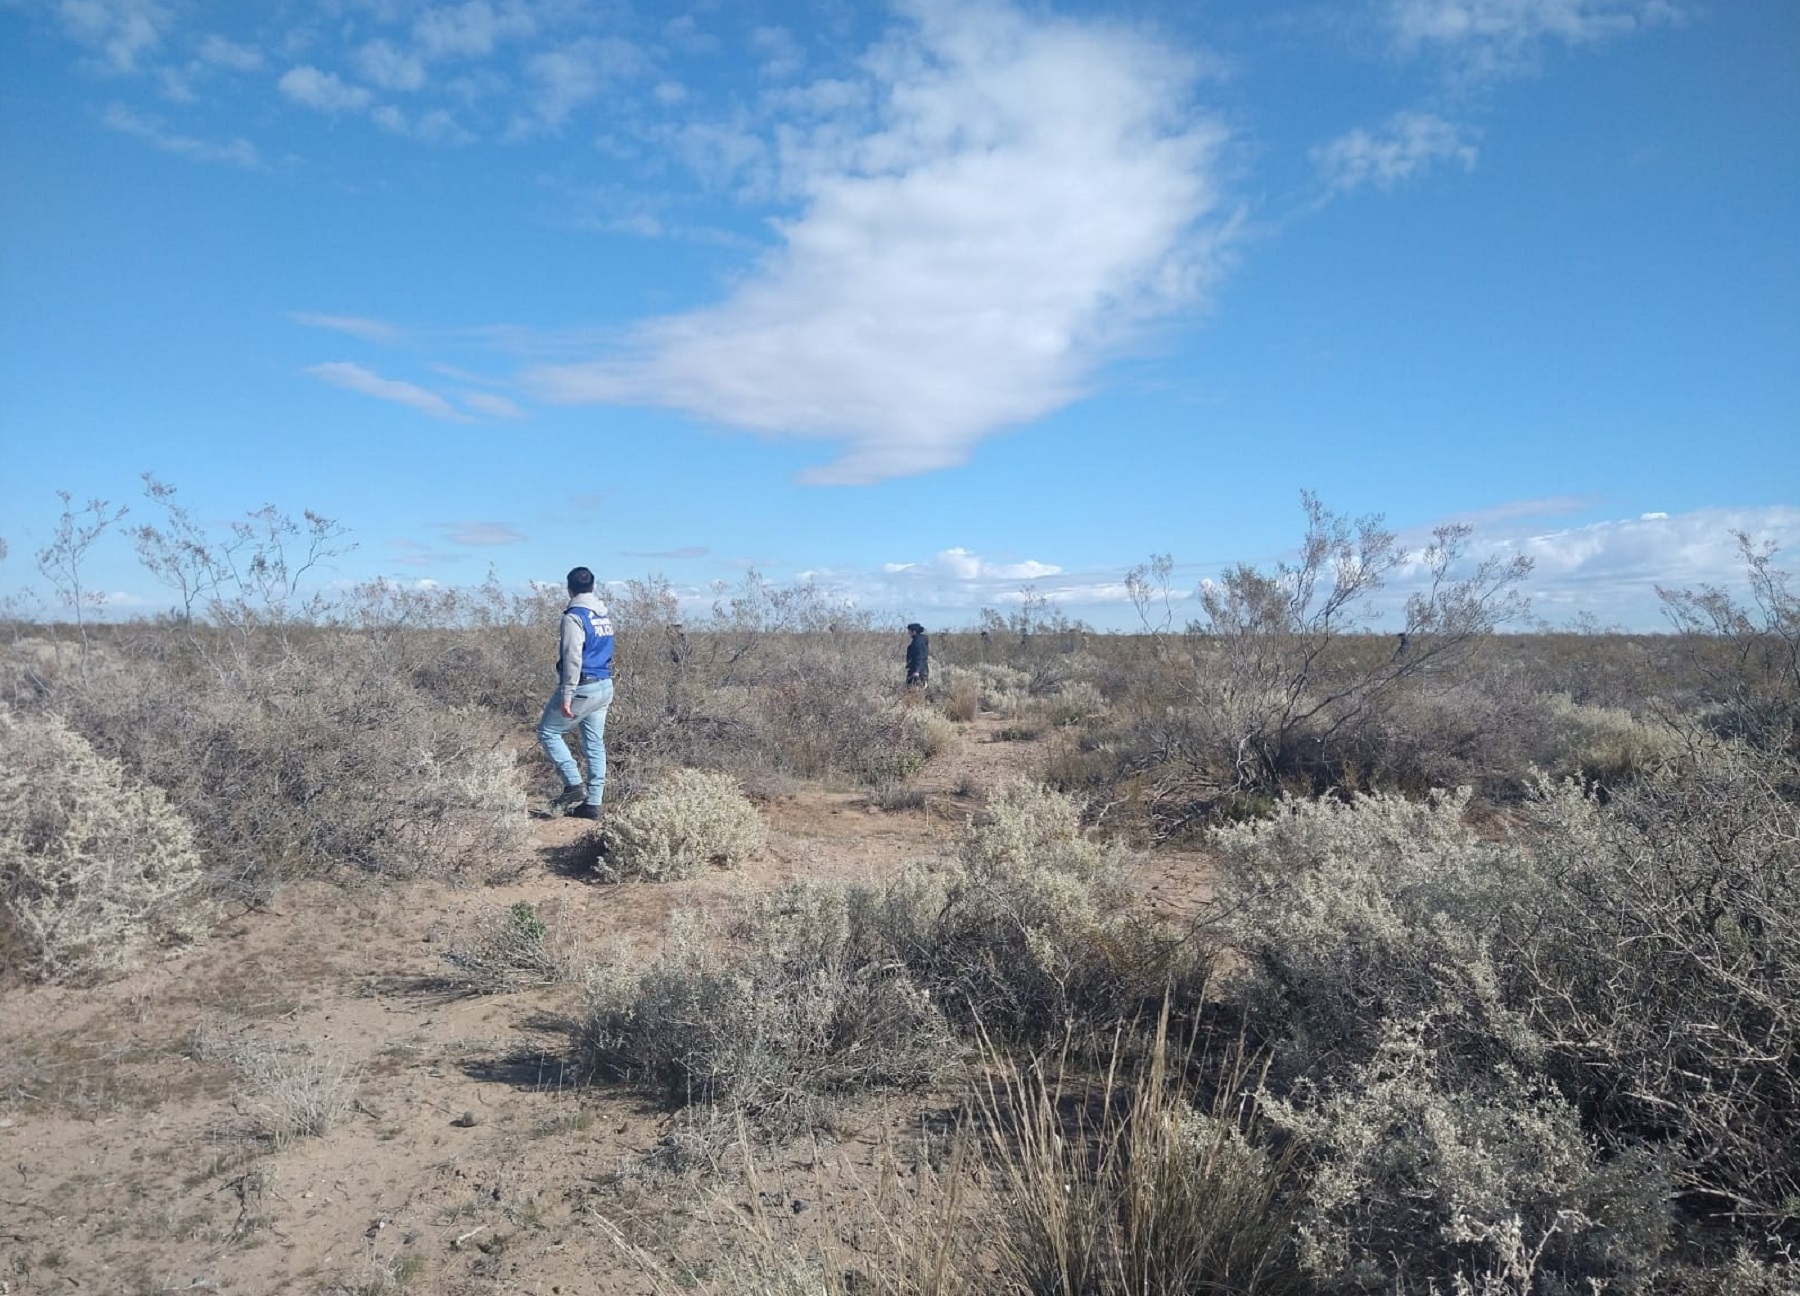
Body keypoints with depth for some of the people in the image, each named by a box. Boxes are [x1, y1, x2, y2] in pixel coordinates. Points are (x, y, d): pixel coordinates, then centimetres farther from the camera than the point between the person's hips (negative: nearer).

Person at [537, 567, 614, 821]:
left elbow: (573, 659, -21)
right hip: (605, 686, 8)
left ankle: (574, 785, -3)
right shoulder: (604, 615, 12)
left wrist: (566, 696, -21)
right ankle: (592, 803, 12)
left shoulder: (574, 616, -14)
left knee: (548, 732, 6)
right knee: (595, 744, 10)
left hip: (583, 687, -8)